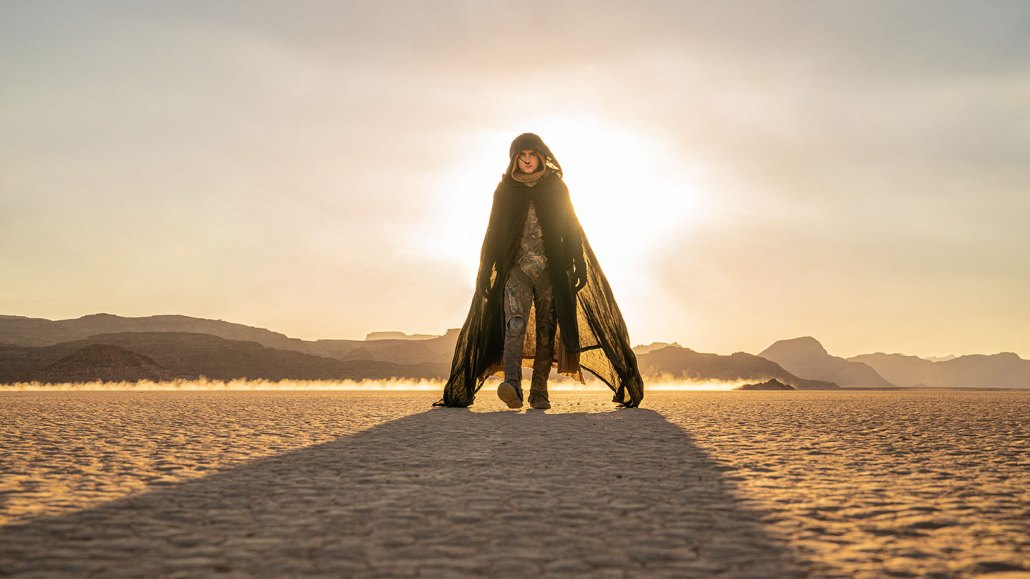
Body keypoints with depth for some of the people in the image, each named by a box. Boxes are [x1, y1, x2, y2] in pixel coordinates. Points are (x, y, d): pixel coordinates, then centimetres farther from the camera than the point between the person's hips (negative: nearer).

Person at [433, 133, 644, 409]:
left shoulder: (556, 187, 8)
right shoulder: (505, 190, 9)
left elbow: (571, 229, 6)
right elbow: (493, 234, 10)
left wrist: (579, 265, -4)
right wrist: (484, 273, 5)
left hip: (550, 270, 1)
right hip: (516, 269, -1)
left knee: (546, 330, 0)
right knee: (514, 324, -20)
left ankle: (539, 392, 7)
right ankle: (512, 386, -36)